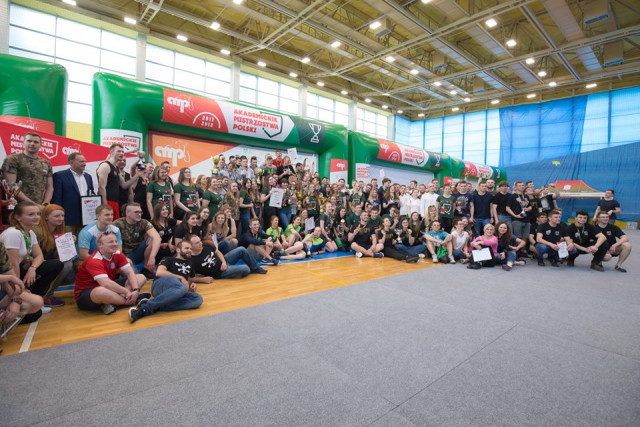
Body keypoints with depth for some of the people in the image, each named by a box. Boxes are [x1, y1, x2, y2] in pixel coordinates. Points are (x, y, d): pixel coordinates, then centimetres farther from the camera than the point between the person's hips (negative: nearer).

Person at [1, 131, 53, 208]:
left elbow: (50, 187, 11)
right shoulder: (12, 159, 1)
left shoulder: (46, 163, 13)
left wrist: (45, 204, -6)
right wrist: (33, 205, -14)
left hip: (41, 207, 3)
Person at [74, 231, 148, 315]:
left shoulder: (117, 255, -3)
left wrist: (136, 290, -24)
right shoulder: (94, 261, -24)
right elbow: (106, 284, -36)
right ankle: (129, 301, -18)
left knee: (141, 278, -2)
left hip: (108, 288, 8)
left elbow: (130, 273, -8)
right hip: (85, 293, -8)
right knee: (102, 291, -45)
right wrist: (127, 291, -31)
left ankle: (114, 303, -23)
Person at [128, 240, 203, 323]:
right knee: (182, 288, -41)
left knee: (198, 299, -30)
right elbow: (159, 273, -2)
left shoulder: (190, 264, 32)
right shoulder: (168, 259, 17)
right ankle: (146, 306, -31)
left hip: (174, 292, 5)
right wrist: (180, 278, -6)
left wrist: (192, 285, 16)